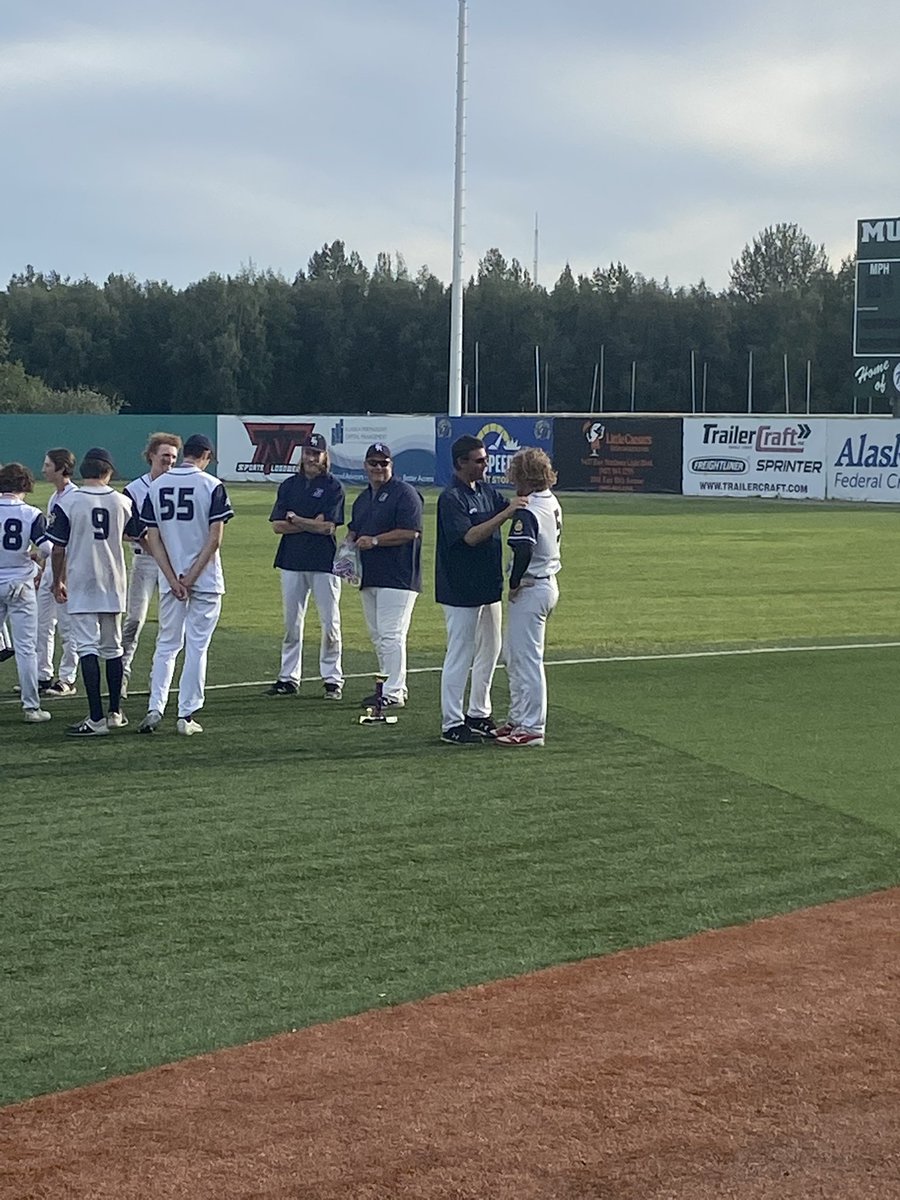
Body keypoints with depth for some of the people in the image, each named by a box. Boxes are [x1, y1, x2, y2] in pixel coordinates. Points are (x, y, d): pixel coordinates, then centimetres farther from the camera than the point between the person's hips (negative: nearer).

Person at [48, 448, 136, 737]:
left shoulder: (68, 502, -9)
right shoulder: (122, 501, 1)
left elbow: (58, 549, -6)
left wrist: (58, 582, 8)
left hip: (81, 585, -4)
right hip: (113, 584, 4)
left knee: (87, 648, -7)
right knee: (112, 648, 15)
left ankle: (96, 719, -15)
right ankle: (115, 713, 23)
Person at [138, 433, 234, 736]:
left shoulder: (156, 486, 4)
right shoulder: (211, 486, -7)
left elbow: (153, 538, -1)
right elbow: (215, 537, -13)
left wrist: (173, 580, -4)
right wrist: (191, 577, -10)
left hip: (169, 580, 3)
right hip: (205, 580, -3)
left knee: (166, 645, 13)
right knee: (196, 647, 3)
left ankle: (155, 708, 0)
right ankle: (186, 716, 3)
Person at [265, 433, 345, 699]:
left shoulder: (333, 487, -1)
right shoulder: (289, 485, 11)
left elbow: (328, 527, -11)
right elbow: (277, 525, 2)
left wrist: (295, 519, -4)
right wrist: (312, 524, -8)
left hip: (324, 562, -4)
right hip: (292, 562, 4)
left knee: (330, 624, -2)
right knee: (291, 623, 7)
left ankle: (333, 679, 5)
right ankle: (288, 678, 13)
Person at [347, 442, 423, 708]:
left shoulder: (404, 494, -7)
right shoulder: (363, 498, 20)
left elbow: (410, 532, -16)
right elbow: (354, 530, 30)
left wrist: (374, 541, -17)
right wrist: (350, 542, 7)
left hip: (397, 577, -9)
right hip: (369, 577, 9)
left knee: (391, 635, -11)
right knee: (377, 636, 12)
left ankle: (393, 693, -10)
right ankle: (393, 686, 20)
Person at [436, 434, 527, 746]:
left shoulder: (487, 491, 11)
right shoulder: (451, 498, -16)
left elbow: (514, 506, 9)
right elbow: (471, 536, -25)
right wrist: (506, 514, -30)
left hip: (489, 586, 9)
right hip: (461, 589, -9)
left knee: (489, 650, 16)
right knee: (460, 655, -4)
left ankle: (479, 714, 27)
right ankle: (452, 724, 0)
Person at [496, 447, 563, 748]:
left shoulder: (527, 511, -20)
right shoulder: (552, 503, 9)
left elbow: (523, 551, -31)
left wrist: (514, 584, -17)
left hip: (530, 589, -10)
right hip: (549, 585, 10)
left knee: (526, 659, -4)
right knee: (516, 658, 19)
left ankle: (531, 729, -1)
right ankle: (518, 720, 27)